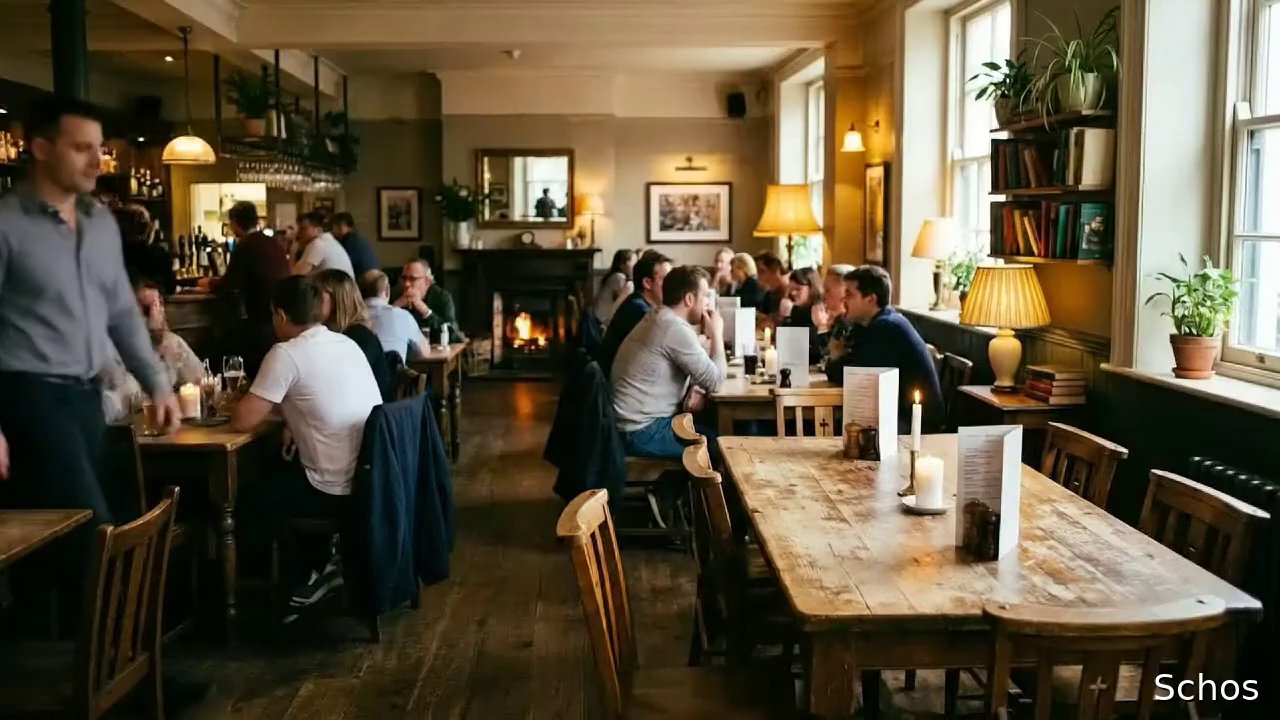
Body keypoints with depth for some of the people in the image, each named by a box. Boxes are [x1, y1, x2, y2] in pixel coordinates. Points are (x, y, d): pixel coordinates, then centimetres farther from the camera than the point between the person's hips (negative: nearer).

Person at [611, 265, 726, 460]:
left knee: (712, 429, 13)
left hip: (636, 423, 9)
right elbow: (715, 381, -17)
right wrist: (716, 333, -5)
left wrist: (696, 390, -3)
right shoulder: (676, 328, -20)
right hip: (643, 433, -9)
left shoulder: (658, 319, 12)